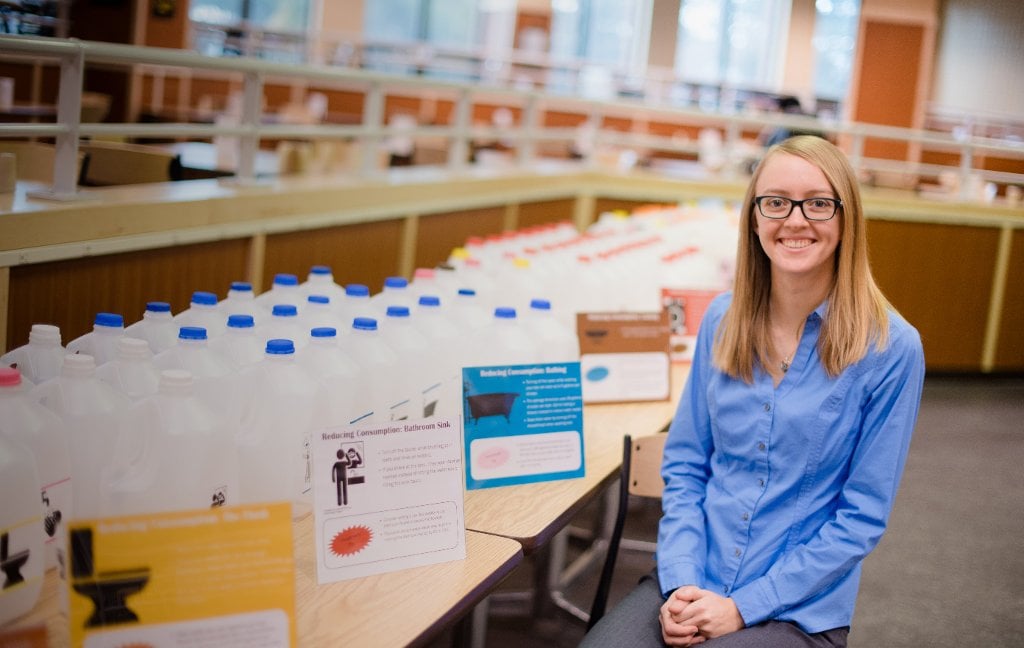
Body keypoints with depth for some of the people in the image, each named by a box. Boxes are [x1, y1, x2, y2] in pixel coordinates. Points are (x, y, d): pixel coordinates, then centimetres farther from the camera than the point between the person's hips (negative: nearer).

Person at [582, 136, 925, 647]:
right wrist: (682, 585, -8)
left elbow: (861, 516, -8)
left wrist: (744, 606, -13)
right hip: (690, 585, 3)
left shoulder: (890, 348, -10)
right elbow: (685, 464, 6)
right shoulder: (724, 319, 2)